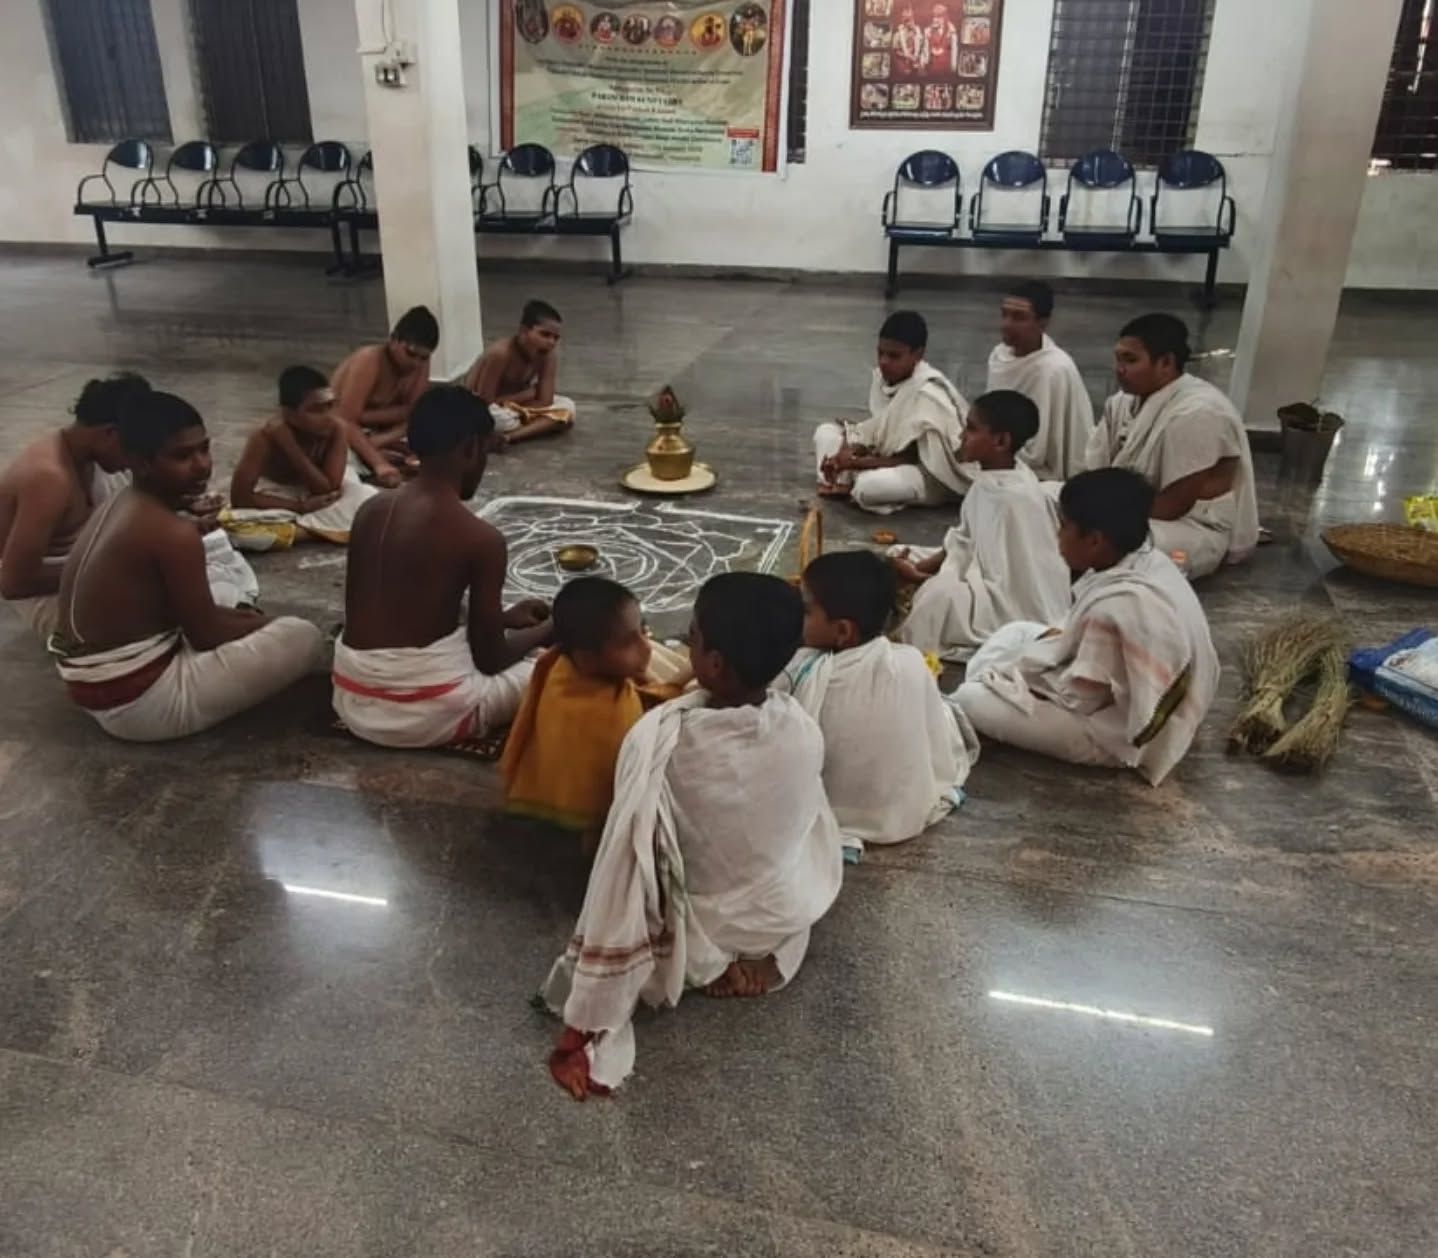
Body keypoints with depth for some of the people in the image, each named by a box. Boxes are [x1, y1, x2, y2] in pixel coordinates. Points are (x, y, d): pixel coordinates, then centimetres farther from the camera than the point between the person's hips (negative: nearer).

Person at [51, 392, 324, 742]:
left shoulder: (117, 507, 6)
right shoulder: (172, 533, -22)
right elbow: (206, 636, -14)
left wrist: (242, 619, 8)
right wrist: (262, 625, 4)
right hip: (140, 702, -10)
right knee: (304, 639, -10)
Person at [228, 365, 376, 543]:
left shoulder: (335, 430, -26)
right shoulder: (265, 436, -30)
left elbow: (328, 490, -31)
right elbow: (239, 497, -31)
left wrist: (291, 447, -40)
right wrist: (300, 506, -35)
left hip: (315, 493, 2)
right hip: (275, 496, -2)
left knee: (365, 497, -27)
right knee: (240, 520, -34)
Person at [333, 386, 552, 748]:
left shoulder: (370, 510, 4)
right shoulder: (481, 538, -14)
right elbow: (490, 660, -6)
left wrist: (503, 618, 23)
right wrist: (543, 632, 15)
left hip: (354, 701, 6)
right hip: (427, 714, -6)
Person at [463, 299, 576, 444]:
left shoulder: (548, 353, -14)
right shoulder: (500, 353, -28)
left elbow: (545, 401, -18)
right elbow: (484, 402, -27)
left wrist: (505, 399, -21)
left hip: (516, 407, 6)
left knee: (567, 407, -17)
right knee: (501, 418, -40)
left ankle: (509, 436, -29)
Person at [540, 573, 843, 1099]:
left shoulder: (659, 742, -34)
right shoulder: (803, 728, -21)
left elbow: (625, 867, -29)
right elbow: (808, 824, -1)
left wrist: (579, 1032, -20)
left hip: (701, 934, -3)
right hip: (785, 921, 3)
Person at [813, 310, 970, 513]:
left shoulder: (928, 394, -27)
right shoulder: (884, 376, -4)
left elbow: (913, 457, -24)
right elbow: (876, 430, 2)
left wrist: (857, 462, -27)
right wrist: (849, 453, -19)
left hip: (933, 475, -8)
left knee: (869, 485, -38)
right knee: (825, 431, 3)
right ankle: (841, 481, -16)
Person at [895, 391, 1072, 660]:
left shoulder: (1018, 498, -27)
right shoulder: (988, 479, -1)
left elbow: (1002, 588, -25)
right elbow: (963, 543, 9)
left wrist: (920, 579, -21)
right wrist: (920, 567, -8)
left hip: (1018, 610, -9)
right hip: (990, 583, 9)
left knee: (940, 593, -32)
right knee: (903, 560, 9)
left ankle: (907, 645, -9)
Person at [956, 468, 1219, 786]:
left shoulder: (1112, 606, -34)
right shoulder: (1151, 562, -6)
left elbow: (1079, 696, -23)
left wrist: (1017, 674, -10)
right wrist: (1064, 636, 4)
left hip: (1117, 734, -9)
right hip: (1143, 701, 10)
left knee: (971, 699, -14)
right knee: (1017, 633, 15)